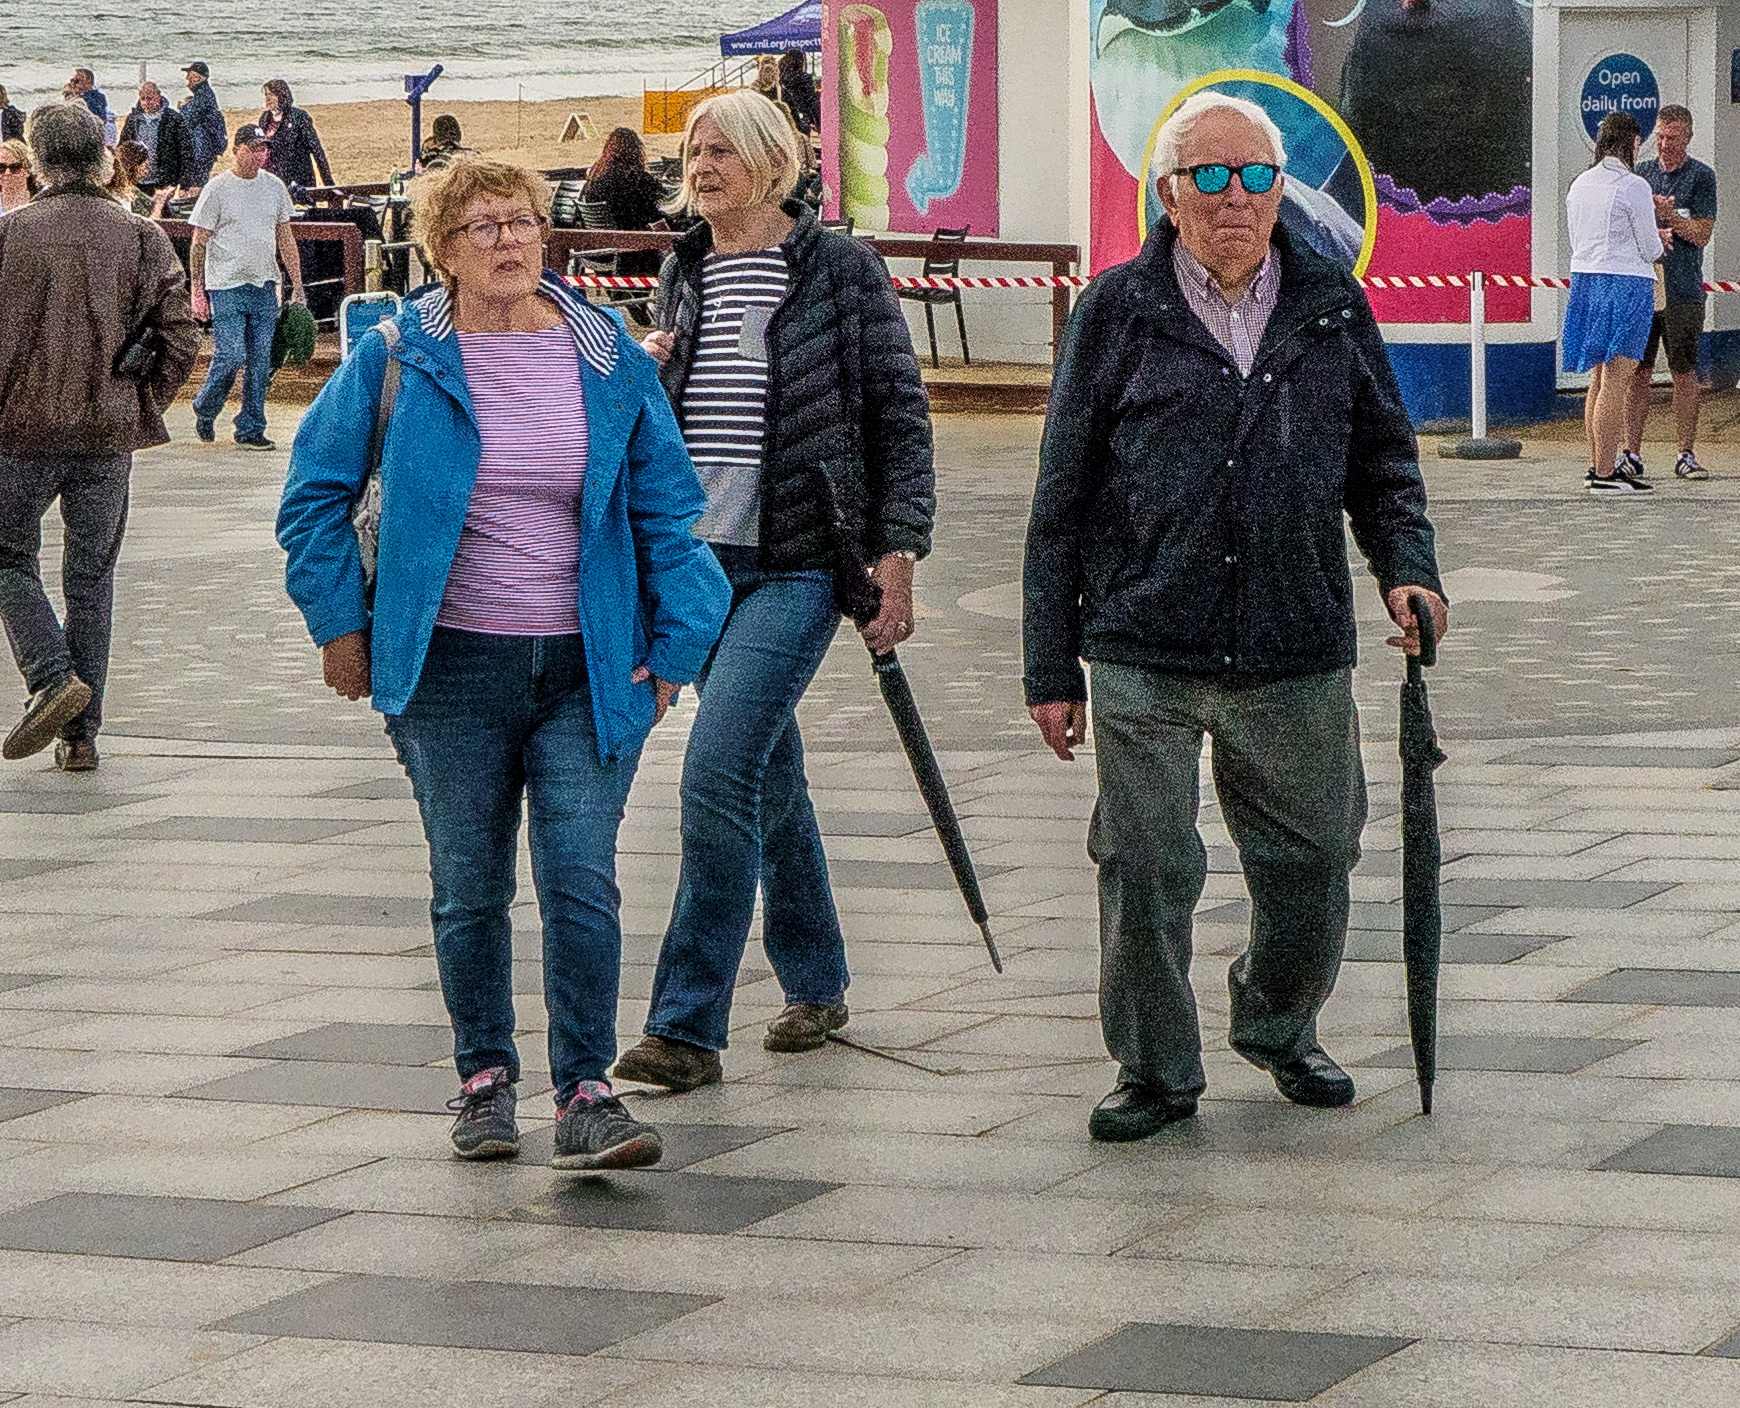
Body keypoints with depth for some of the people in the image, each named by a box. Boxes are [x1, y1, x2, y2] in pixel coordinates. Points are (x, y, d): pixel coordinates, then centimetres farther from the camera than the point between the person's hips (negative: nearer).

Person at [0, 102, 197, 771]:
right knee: (92, 574, 12)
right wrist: (140, 407, 10)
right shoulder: (144, 239, -2)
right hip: (109, 435, 3)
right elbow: (179, 340, -3)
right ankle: (80, 732, 12)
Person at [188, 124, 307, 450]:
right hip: (226, 286, -5)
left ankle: (250, 429, 10)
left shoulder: (274, 186, 9)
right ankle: (204, 410, 14)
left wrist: (297, 286, 12)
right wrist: (197, 292, -8)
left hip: (264, 287, 5)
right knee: (231, 355, -12)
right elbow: (199, 244, -3)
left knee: (261, 360, 2)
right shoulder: (217, 188, -4)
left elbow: (285, 239, 16)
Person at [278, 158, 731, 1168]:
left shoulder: (610, 360, 4)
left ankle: (586, 1093, -2)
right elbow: (317, 493, 6)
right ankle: (486, 1078, 23)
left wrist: (679, 637, 3)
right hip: (451, 668, 0)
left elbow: (667, 506, 8)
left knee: (583, 882, -8)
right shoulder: (396, 362, -1)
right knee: (470, 888, 8)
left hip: (590, 668, 0)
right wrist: (342, 624, 2)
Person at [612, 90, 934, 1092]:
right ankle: (817, 983, 31)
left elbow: (900, 415, -3)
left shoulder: (841, 270, -5)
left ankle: (689, 1027, -14)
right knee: (769, 779, 15)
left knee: (720, 772, -16)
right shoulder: (684, 274, 12)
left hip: (799, 564, -6)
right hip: (699, 556, 6)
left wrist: (899, 553, -8)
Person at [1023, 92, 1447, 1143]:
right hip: (1143, 654, -2)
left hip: (1299, 652, 2)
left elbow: (1383, 461, 17)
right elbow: (1063, 502, 3)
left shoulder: (1333, 306, 8)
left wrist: (1407, 568, -3)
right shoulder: (1118, 312, 0)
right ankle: (1157, 1069, 17)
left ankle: (1280, 1028, 36)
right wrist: (1052, 668, 1)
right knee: (1146, 870, -1)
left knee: (1312, 863, 10)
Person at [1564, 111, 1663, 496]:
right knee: (1615, 382, -7)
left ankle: (1600, 464, 18)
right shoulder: (1634, 186, -12)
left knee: (1599, 379, 14)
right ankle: (1605, 473, -8)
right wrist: (1657, 246, 14)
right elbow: (1650, 248, -10)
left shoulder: (1579, 185, 10)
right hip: (1626, 283, -8)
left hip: (1584, 278, 8)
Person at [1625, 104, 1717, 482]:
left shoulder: (1701, 177, 2)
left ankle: (1687, 455, 5)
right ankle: (1632, 454, 3)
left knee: (1684, 373, 0)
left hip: (1683, 291, -3)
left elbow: (1701, 235, -4)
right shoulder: (1641, 174, 12)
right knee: (1637, 372, 1)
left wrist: (1667, 213, -16)